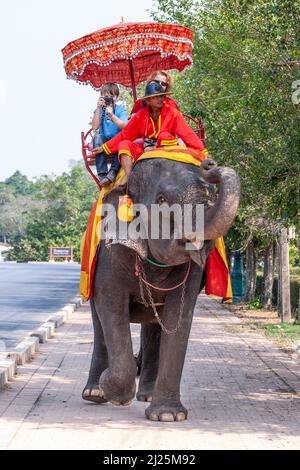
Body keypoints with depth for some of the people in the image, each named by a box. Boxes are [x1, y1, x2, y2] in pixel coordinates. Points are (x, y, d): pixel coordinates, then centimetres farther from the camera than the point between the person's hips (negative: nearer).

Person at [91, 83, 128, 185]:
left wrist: (111, 115, -25)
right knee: (97, 138, -30)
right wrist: (98, 108, -14)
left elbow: (124, 126, -14)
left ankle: (113, 171, -35)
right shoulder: (99, 110, 6)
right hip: (105, 141, 2)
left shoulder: (120, 109, 1)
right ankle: (102, 174, -37)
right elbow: (95, 127, -10)